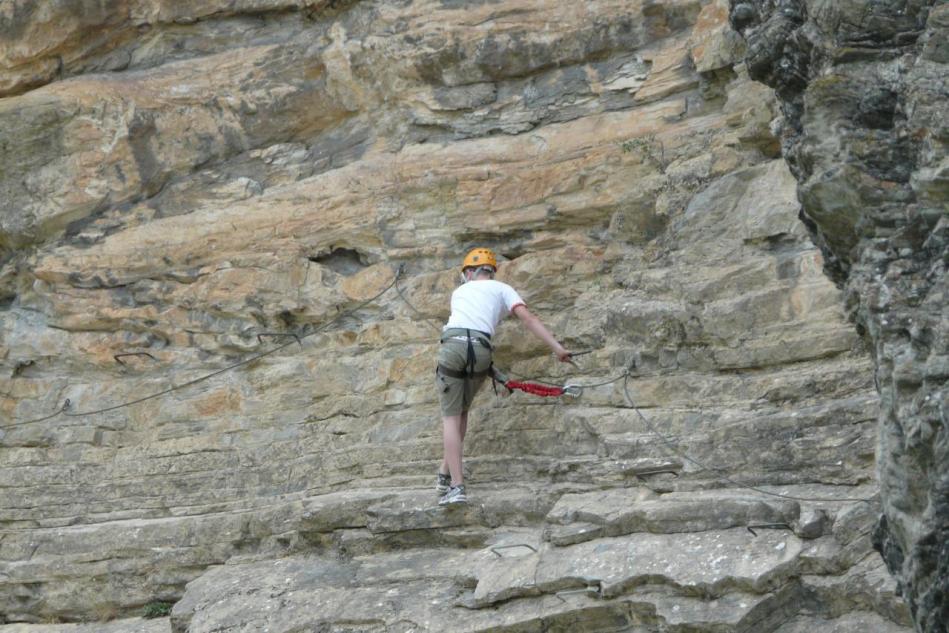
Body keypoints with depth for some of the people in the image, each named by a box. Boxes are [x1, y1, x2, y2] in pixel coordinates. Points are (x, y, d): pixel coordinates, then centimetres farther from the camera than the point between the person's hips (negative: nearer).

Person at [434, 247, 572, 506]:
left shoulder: (460, 291, 30)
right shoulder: (502, 289, 23)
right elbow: (528, 319, 8)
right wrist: (558, 348, 3)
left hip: (453, 344, 0)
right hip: (481, 348, 0)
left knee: (451, 417, 3)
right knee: (461, 412, 21)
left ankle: (456, 486, -8)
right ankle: (446, 474, 23)